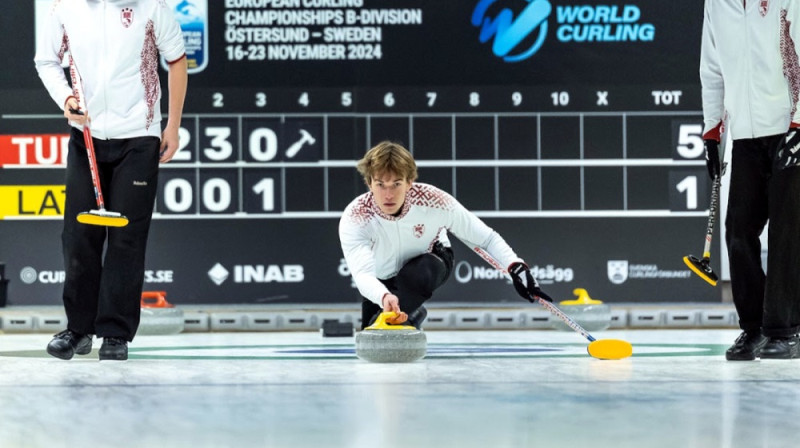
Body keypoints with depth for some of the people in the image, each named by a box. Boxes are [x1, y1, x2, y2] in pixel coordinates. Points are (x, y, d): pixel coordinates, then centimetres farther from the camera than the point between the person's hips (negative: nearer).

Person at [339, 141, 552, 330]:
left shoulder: (434, 201, -32)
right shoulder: (354, 219, -34)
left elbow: (485, 237, -21)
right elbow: (362, 273, -48)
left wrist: (517, 269, -35)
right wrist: (384, 298, -70)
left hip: (431, 262, -2)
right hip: (381, 282, 2)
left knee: (418, 273, -37)